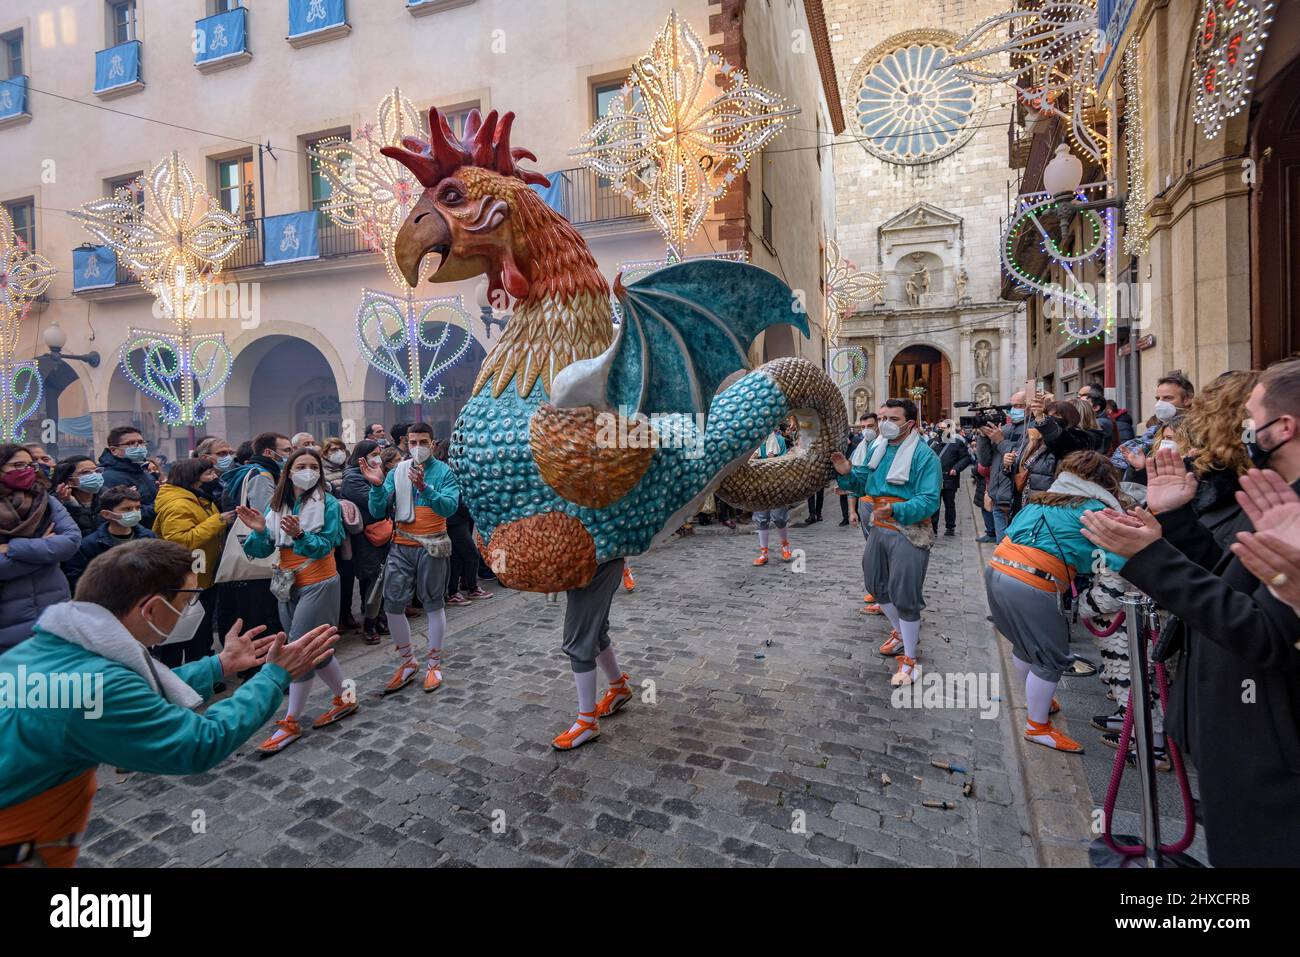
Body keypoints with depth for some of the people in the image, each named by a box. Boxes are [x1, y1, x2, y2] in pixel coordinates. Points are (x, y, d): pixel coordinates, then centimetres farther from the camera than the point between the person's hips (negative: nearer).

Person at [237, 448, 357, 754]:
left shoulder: (328, 504, -9)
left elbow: (324, 546, -18)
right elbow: (262, 551, 0)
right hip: (288, 585, 6)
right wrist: (259, 531, -20)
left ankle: (290, 723, 6)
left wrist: (299, 535, -36)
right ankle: (344, 698, 31)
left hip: (319, 584, -6)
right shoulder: (276, 505, 5)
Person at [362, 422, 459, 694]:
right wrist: (377, 485, -19)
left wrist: (424, 488, -34)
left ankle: (434, 664, 23)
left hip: (431, 547, -3)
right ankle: (408, 662, 24)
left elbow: (450, 507, -20)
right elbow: (378, 512, -2)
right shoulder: (397, 472, 4)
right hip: (401, 547, 3)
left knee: (434, 605, 7)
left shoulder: (444, 472, -5)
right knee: (392, 605, 5)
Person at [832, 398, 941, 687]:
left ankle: (909, 658, 14)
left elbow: (929, 500, -22)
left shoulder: (925, 455, -16)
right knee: (877, 585, 20)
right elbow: (863, 482, 11)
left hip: (909, 533, -7)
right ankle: (901, 633, 45)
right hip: (879, 529, 8)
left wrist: (896, 510, -36)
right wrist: (847, 473, -10)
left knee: (904, 596, -3)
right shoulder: (877, 448, 5)